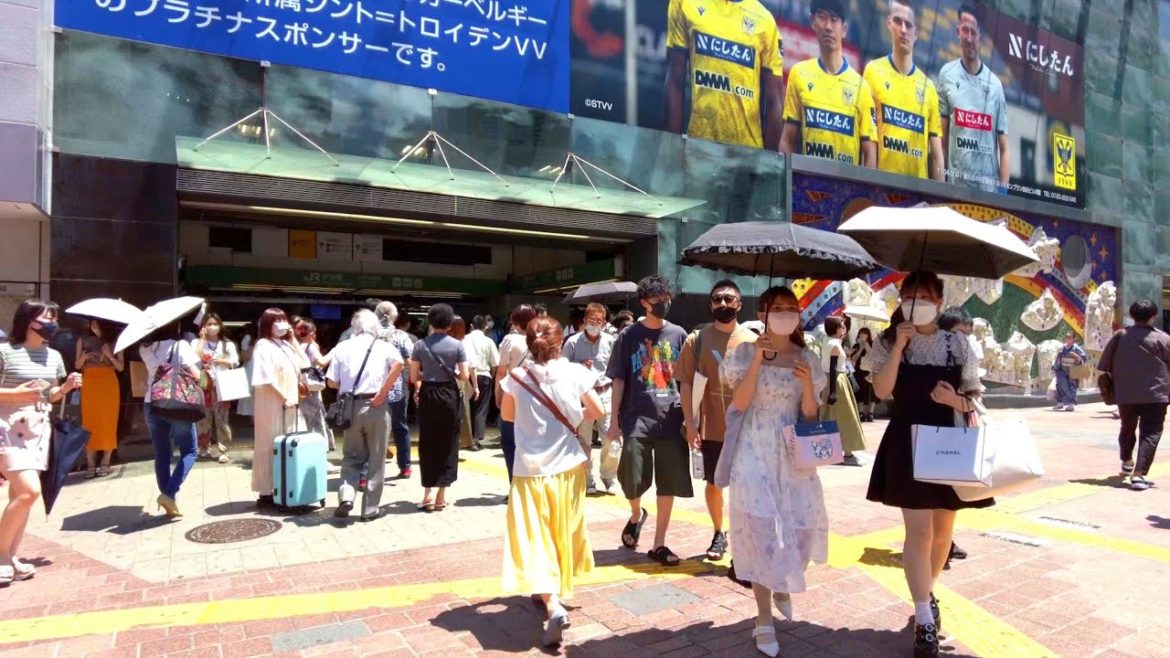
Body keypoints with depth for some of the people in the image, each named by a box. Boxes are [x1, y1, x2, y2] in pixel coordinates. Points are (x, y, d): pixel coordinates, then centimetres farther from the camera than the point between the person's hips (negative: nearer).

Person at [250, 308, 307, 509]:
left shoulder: (286, 345, 16)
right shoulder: (263, 346, -9)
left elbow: (303, 365, 10)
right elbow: (266, 378, -16)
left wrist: (293, 339, 7)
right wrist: (284, 398, -16)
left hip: (291, 403, 8)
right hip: (272, 404, -7)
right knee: (271, 446, -3)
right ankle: (266, 492, 3)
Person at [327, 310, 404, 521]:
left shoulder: (342, 347, 7)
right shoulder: (383, 345, 3)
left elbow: (332, 382, 4)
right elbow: (398, 363, -19)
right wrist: (382, 392, -14)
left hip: (350, 407, 2)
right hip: (375, 406, -2)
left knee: (351, 456, 17)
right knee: (376, 459, 9)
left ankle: (346, 496, -3)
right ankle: (370, 508, 13)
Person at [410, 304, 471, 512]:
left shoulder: (420, 345, -3)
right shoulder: (457, 345, -5)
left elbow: (413, 377, -3)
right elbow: (464, 376, -7)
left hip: (428, 396, 1)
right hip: (449, 395, -1)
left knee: (427, 444, 9)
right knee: (448, 444, 8)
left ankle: (427, 495, 6)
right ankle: (441, 497, 12)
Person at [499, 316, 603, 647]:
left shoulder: (516, 377, -6)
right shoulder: (575, 372, -8)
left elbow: (507, 415, 11)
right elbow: (597, 411, 2)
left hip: (530, 469, -1)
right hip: (568, 465, 2)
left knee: (535, 537, 0)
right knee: (562, 532, 20)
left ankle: (553, 605, -17)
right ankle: (555, 591, 37)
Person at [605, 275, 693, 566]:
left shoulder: (678, 335, 7)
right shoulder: (629, 336, 2)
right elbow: (619, 380, 2)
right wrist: (614, 419, -3)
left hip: (670, 420, 2)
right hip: (636, 419, -2)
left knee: (669, 483, 3)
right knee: (632, 480, -3)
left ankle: (659, 544, 17)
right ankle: (636, 514, 32)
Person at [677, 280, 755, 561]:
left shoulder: (753, 340, 2)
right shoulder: (696, 339, -2)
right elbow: (686, 383, -2)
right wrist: (690, 423, -8)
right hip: (711, 427, 0)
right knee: (714, 483, 11)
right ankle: (719, 534, 31)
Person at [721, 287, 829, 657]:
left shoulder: (807, 358, 6)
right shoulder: (746, 351, -3)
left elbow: (810, 415, 3)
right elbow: (739, 403, -13)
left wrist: (807, 383, -15)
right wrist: (757, 360, -20)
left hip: (794, 453, 4)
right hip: (756, 453, -4)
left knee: (801, 526, 9)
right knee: (763, 530, -4)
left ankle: (782, 587, 41)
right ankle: (764, 621, 9)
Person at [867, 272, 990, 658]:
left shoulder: (958, 344, 3)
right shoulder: (888, 343, -2)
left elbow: (976, 395, 7)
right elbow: (882, 391, -15)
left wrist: (958, 401, -15)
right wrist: (899, 345, -19)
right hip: (908, 443, -3)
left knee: (943, 529, 15)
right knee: (919, 531, -7)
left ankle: (927, 594, 38)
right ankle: (924, 622, -1)